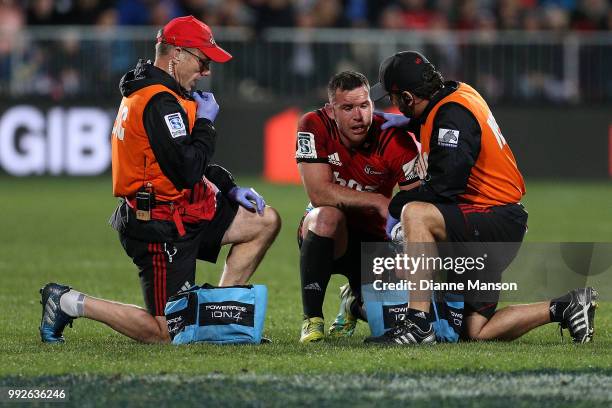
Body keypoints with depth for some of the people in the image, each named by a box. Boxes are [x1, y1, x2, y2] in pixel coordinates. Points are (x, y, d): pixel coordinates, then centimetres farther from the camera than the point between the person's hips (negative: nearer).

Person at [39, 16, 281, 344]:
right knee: (166, 333, -7)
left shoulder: (150, 93, 13)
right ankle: (69, 302, 2)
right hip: (161, 229, -10)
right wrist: (205, 122, -13)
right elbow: (188, 171, -27)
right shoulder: (161, 102, -22)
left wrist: (230, 188, 13)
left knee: (266, 221, 11)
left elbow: (186, 162, 23)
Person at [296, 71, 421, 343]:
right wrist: (379, 202, -30)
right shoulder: (315, 126, -18)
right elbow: (319, 193, -25)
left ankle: (354, 301, 23)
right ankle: (312, 319, -24)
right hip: (327, 238, -2)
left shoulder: (394, 140, -17)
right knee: (328, 216, -37)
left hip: (373, 238, 2)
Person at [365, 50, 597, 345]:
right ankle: (566, 308, 18)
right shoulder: (456, 92, 9)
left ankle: (419, 324, -34)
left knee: (414, 214, -32)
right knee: (476, 333, 9)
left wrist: (396, 207, -14)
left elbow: (444, 187, -27)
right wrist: (405, 121, 19)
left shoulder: (452, 115, -19)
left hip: (497, 223, -10)